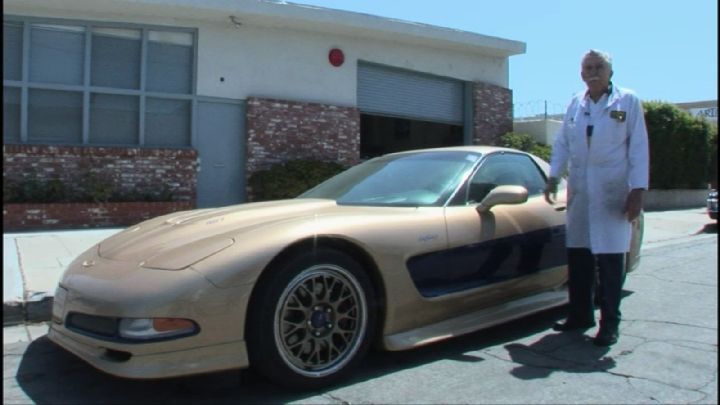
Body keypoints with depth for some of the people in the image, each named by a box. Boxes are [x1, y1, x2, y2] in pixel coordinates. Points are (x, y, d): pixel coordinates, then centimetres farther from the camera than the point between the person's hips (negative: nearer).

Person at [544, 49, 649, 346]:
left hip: (613, 193, -4)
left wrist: (637, 190, -10)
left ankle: (609, 322, 8)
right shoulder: (575, 103, 13)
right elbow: (562, 143, 16)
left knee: (610, 259, -3)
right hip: (579, 191, 4)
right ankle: (580, 315, 20)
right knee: (578, 256, 7)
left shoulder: (628, 101, 2)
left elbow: (638, 148, -3)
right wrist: (553, 178, 5)